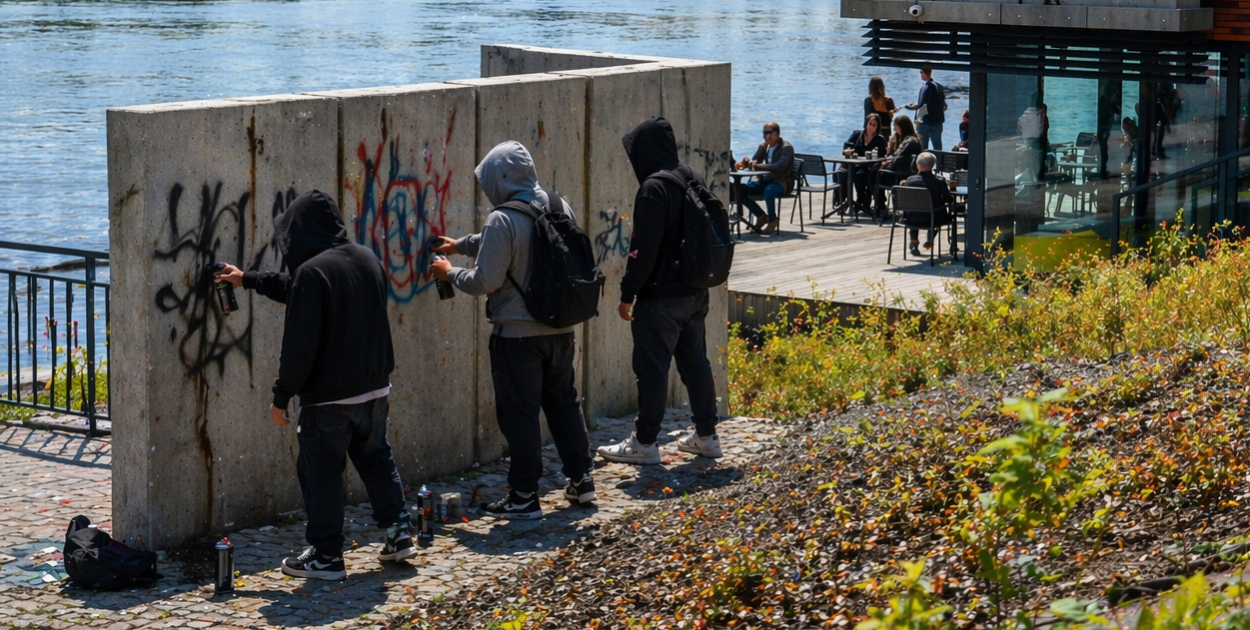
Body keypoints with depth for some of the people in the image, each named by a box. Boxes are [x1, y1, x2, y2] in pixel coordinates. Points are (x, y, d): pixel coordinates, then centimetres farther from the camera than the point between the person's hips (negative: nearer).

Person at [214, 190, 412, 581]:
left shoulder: (311, 272, -19)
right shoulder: (367, 260, 7)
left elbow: (300, 344, -20)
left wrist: (282, 395, -12)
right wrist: (248, 280, 30)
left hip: (328, 395, -8)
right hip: (374, 387, 8)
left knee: (320, 471, 3)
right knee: (376, 458, 23)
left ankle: (326, 556, 7)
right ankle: (397, 532, 23)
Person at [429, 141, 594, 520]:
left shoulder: (502, 221, -19)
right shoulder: (559, 208, 4)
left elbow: (486, 282, -17)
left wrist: (450, 273, 2)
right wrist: (462, 244, 27)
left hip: (517, 333, -7)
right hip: (560, 328, 7)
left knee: (519, 413, 2)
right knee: (563, 402, 20)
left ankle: (524, 498, 7)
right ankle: (581, 478, 27)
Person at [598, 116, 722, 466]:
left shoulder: (653, 189, -18)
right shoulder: (693, 179, 8)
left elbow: (643, 250, -20)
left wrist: (628, 293, -13)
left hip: (661, 296, -9)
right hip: (695, 292, 9)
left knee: (652, 367, -1)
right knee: (694, 360, 16)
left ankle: (644, 443, 4)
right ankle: (705, 435, 22)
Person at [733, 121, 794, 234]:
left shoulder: (786, 148, -13)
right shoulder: (765, 146, 8)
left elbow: (780, 166, -28)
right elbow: (754, 163, 6)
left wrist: (758, 166, -31)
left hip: (782, 182, -7)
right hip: (766, 180, 7)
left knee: (769, 190, -42)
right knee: (740, 189, -15)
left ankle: (772, 220, -16)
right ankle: (761, 216, 0)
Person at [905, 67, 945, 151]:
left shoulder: (925, 87, -11)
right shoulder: (938, 87, 6)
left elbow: (920, 104, -17)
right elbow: (944, 105, 11)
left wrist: (910, 106, -4)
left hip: (925, 121, -6)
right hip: (937, 121, 6)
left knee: (922, 147, 1)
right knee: (937, 147, 9)